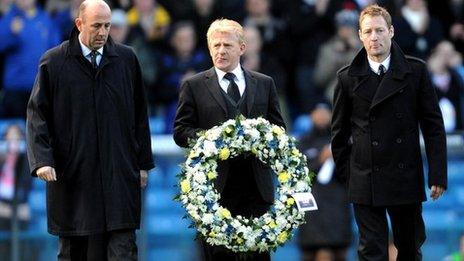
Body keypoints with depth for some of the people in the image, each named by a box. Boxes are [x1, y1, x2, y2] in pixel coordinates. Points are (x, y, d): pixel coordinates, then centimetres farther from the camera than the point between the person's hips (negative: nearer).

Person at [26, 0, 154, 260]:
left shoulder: (127, 59, 7)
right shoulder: (53, 62, 1)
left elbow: (140, 115, 11)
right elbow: (38, 113, 0)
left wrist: (143, 163, 9)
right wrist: (42, 160, -12)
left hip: (120, 172, 1)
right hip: (72, 174, -1)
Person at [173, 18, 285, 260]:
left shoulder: (264, 84, 15)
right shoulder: (194, 86, 7)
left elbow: (278, 128, 16)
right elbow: (181, 131, 3)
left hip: (257, 186, 2)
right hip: (215, 186, -2)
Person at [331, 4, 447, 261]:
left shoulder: (415, 71, 0)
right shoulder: (349, 77, 1)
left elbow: (433, 125, 1)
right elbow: (340, 131, 9)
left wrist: (438, 174, -3)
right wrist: (344, 173, 8)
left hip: (406, 179, 1)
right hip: (365, 180, -1)